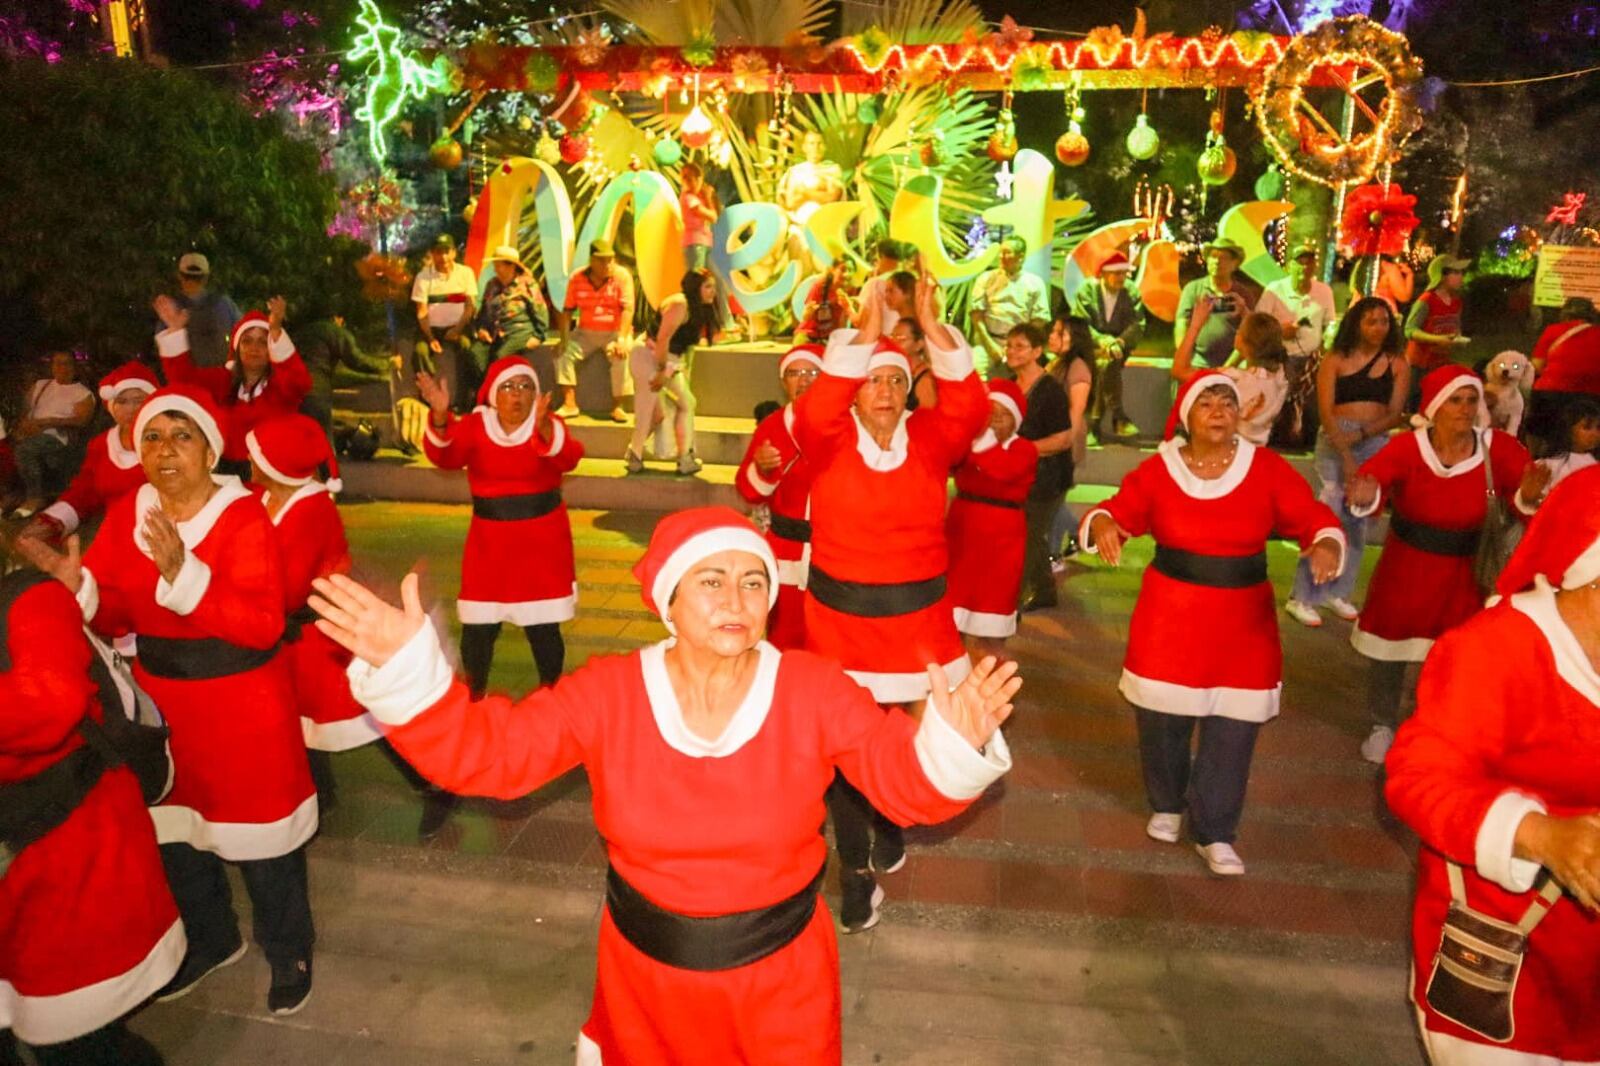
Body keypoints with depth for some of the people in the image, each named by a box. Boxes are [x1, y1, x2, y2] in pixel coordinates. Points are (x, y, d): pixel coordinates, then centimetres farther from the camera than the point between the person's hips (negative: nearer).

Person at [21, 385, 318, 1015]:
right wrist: (77, 587, -16)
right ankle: (211, 940, 47)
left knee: (258, 835, 7)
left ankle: (288, 952, 32)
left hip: (242, 706, -6)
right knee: (173, 830, 22)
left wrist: (182, 573, -36)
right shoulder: (124, 515, 0)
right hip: (161, 701, 6)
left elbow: (262, 626, -27)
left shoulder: (244, 516, -17)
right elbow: (115, 618, 4)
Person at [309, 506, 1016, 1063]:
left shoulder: (815, 691, -18)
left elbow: (906, 779, -16)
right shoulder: (608, 693, -16)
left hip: (781, 972, -1)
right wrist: (406, 668, -30)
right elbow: (486, 749, -16)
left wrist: (952, 745, -37)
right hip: (645, 970, 1)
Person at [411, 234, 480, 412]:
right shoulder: (423, 276, 2)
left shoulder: (465, 272, 3)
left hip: (458, 326, -1)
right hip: (433, 327, 1)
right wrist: (431, 338, -14)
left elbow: (470, 306, 0)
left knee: (465, 347, -32)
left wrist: (458, 329, -15)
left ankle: (463, 403, -26)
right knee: (420, 350, -28)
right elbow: (422, 312, -1)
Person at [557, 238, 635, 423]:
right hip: (586, 332, 3)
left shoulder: (622, 275, -8)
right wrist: (564, 338, -13)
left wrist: (622, 339, -25)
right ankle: (569, 404, -14)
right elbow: (567, 311, 0)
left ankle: (617, 407, -21)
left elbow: (628, 309, -15)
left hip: (615, 332, -3)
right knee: (562, 352, -18)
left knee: (621, 355, -32)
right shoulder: (577, 279, -1)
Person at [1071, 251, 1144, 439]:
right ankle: (1118, 418, -24)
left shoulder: (1132, 292, 2)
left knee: (1109, 364, -30)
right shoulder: (1087, 289, -3)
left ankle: (1095, 420, -24)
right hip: (1091, 345, -1)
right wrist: (1104, 342, -25)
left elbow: (1137, 325, -4)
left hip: (1119, 345, 1)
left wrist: (1119, 342, -24)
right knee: (1108, 363, -29)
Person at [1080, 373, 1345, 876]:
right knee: (1162, 723, 11)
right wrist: (1102, 523, -29)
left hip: (1243, 622, 0)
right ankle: (1167, 806, 38)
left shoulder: (1268, 467, -4)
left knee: (1232, 733, 4)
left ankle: (1215, 833, 21)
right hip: (1169, 617, 0)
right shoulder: (1158, 469, -5)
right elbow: (1118, 511, -5)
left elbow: (1314, 517, -6)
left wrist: (1325, 543, -28)